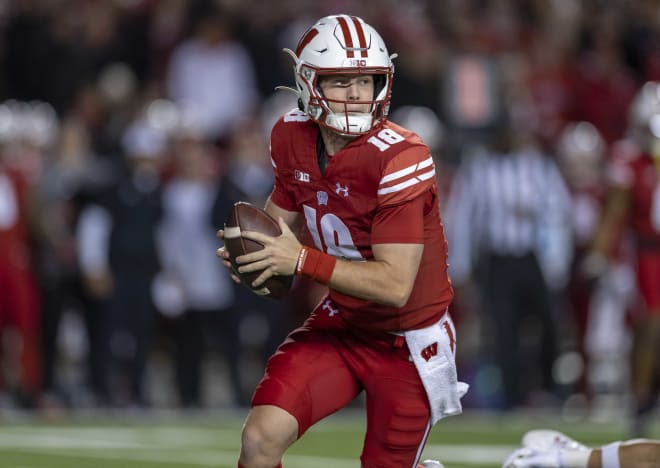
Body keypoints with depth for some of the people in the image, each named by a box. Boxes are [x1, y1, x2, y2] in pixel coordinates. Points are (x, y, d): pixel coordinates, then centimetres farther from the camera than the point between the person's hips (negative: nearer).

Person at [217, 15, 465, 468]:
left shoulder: (400, 158, -26)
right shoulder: (292, 135, -6)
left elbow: (395, 285, -28)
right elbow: (283, 213, 13)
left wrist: (301, 260, -30)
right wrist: (249, 248, -10)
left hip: (407, 339, -4)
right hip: (339, 323, 4)